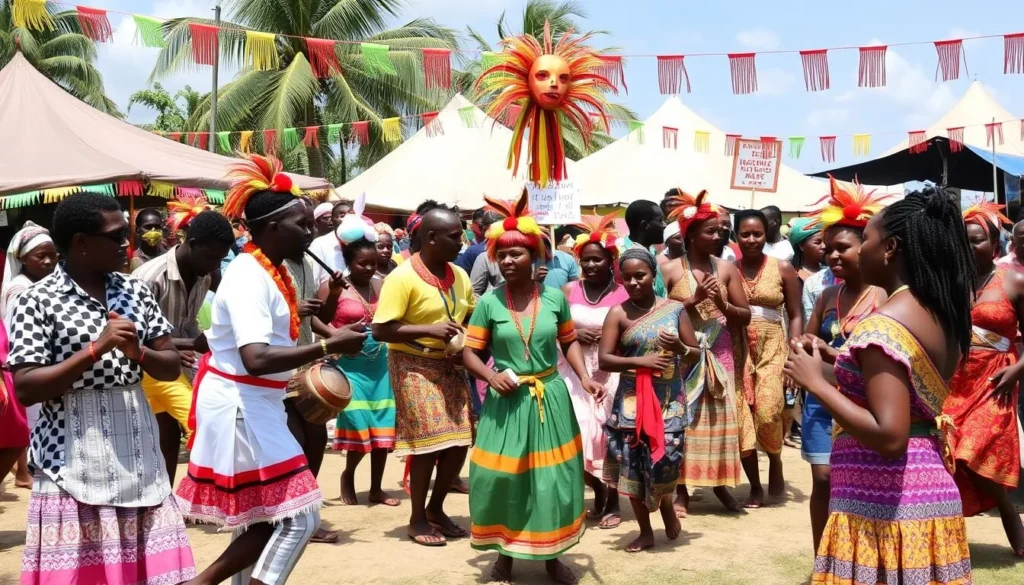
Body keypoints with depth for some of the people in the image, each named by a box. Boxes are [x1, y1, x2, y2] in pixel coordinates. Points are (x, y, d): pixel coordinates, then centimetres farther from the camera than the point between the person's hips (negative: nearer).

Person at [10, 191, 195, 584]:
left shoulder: (135, 292, 8)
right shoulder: (37, 302, -7)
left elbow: (172, 367, 9)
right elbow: (25, 390, -13)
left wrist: (138, 352, -11)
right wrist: (96, 349, -19)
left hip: (137, 457, 5)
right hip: (74, 464, -4)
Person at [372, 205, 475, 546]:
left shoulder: (459, 276, 4)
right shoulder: (402, 278, -15)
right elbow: (380, 330, -19)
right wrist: (430, 330, -25)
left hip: (449, 366, 7)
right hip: (414, 367, -6)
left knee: (460, 441, 6)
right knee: (429, 444, -6)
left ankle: (436, 509, 26)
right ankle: (417, 519, 13)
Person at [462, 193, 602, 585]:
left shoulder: (555, 297, -2)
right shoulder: (489, 302, -5)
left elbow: (569, 341, 9)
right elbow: (470, 352, 0)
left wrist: (584, 377, -4)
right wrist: (491, 376, -17)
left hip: (550, 397, 1)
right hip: (507, 400, -1)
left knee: (553, 477, 7)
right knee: (502, 478, 3)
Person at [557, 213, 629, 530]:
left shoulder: (624, 293, -3)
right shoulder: (569, 290, 7)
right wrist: (575, 333, -11)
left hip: (611, 373, -2)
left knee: (609, 434, 0)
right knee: (580, 434, -1)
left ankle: (612, 502, 16)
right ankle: (599, 492, 21)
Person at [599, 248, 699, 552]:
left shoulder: (675, 308, 1)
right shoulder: (618, 313, -3)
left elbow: (696, 353, 7)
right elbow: (604, 359, -7)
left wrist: (679, 347, -15)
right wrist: (640, 361, -19)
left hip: (670, 400, 0)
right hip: (632, 400, 0)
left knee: (665, 459, -5)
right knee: (632, 464, 4)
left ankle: (668, 509, 29)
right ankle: (645, 531, 21)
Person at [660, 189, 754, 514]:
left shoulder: (727, 268, 5)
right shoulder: (669, 270, -3)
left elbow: (745, 316, 6)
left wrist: (723, 304, -13)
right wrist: (694, 299, -16)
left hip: (719, 355, 3)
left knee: (720, 419, 7)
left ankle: (720, 484, 21)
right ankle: (681, 490, 9)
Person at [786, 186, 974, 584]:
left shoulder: (883, 324, -19)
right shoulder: (941, 315, 8)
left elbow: (889, 435, -26)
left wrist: (815, 382, -17)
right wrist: (836, 362, 18)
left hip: (885, 505, -9)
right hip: (930, 493, 9)